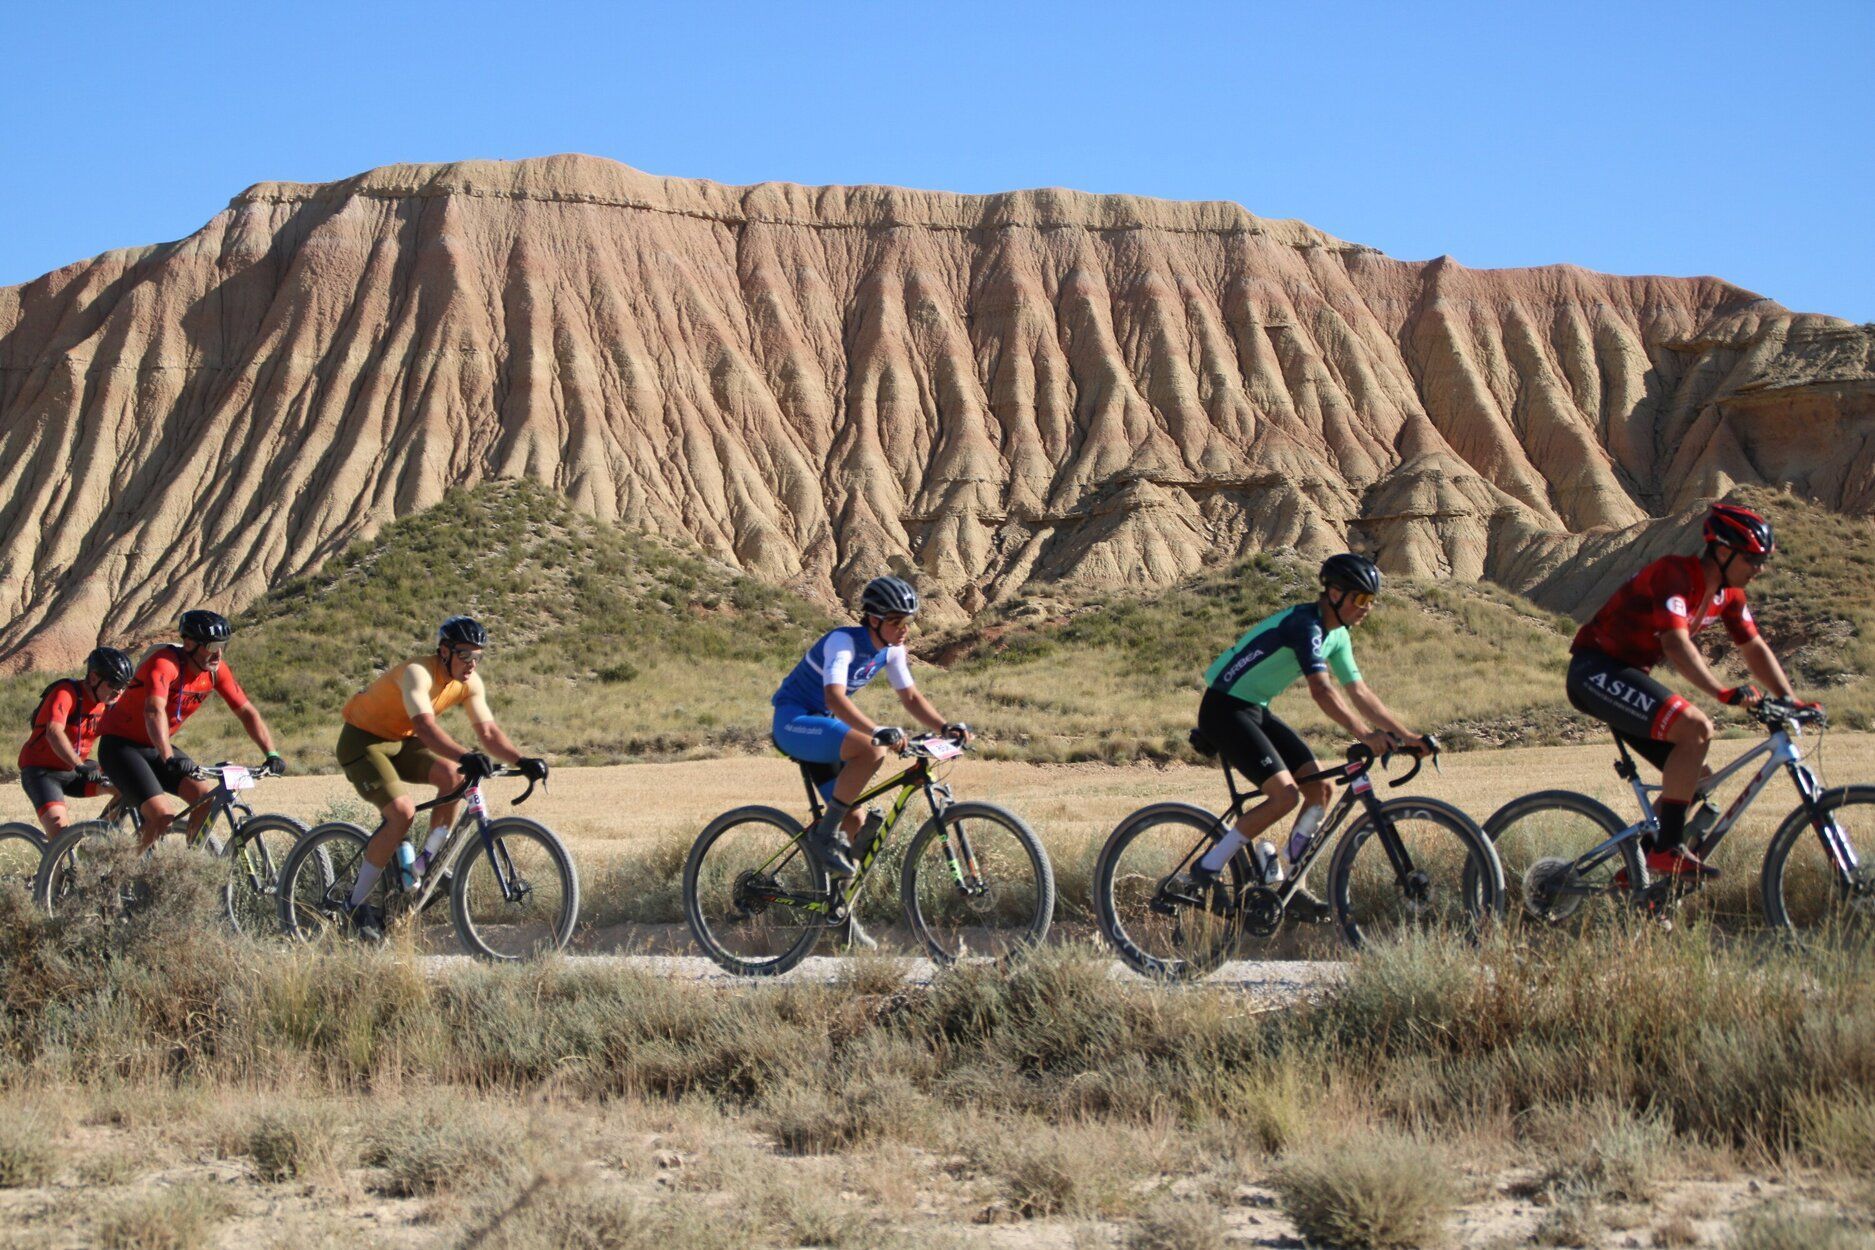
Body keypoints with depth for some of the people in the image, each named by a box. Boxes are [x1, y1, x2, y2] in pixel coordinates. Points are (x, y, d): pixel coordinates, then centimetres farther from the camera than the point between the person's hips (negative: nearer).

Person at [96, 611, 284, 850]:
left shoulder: (216, 670, -6)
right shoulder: (165, 663, -27)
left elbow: (247, 712, -1)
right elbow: (154, 711, -41)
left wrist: (271, 754, -13)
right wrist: (169, 759, -54)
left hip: (156, 748, 7)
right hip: (120, 745, -7)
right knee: (163, 815, -23)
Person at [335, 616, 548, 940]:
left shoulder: (469, 682, -7)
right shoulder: (418, 672, -30)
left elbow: (488, 730, -9)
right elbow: (425, 726, -45)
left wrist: (522, 761, -24)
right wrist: (465, 756, -58)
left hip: (400, 741, 7)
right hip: (363, 740, -7)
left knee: (454, 776, -19)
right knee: (403, 812, -24)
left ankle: (427, 863, -3)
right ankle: (358, 903, -12)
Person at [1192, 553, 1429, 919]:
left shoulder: (1336, 635, 9)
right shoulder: (1306, 624, -21)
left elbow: (1359, 692, 11)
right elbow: (1322, 691, -32)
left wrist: (1405, 734, 5)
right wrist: (1365, 735, -39)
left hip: (1256, 710, 10)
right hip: (1225, 710, -10)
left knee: (1321, 788, 1)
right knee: (1285, 795, -20)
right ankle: (1207, 869, -10)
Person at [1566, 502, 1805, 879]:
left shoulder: (1727, 593, 7)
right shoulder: (1674, 574, -22)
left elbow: (1754, 648, 10)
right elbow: (1676, 643, -33)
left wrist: (1790, 700, -3)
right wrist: (1723, 692, -42)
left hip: (1627, 676, 10)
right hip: (1596, 671, -10)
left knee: (1694, 775, 3)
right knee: (1696, 728, -26)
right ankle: (1668, 851, -24)